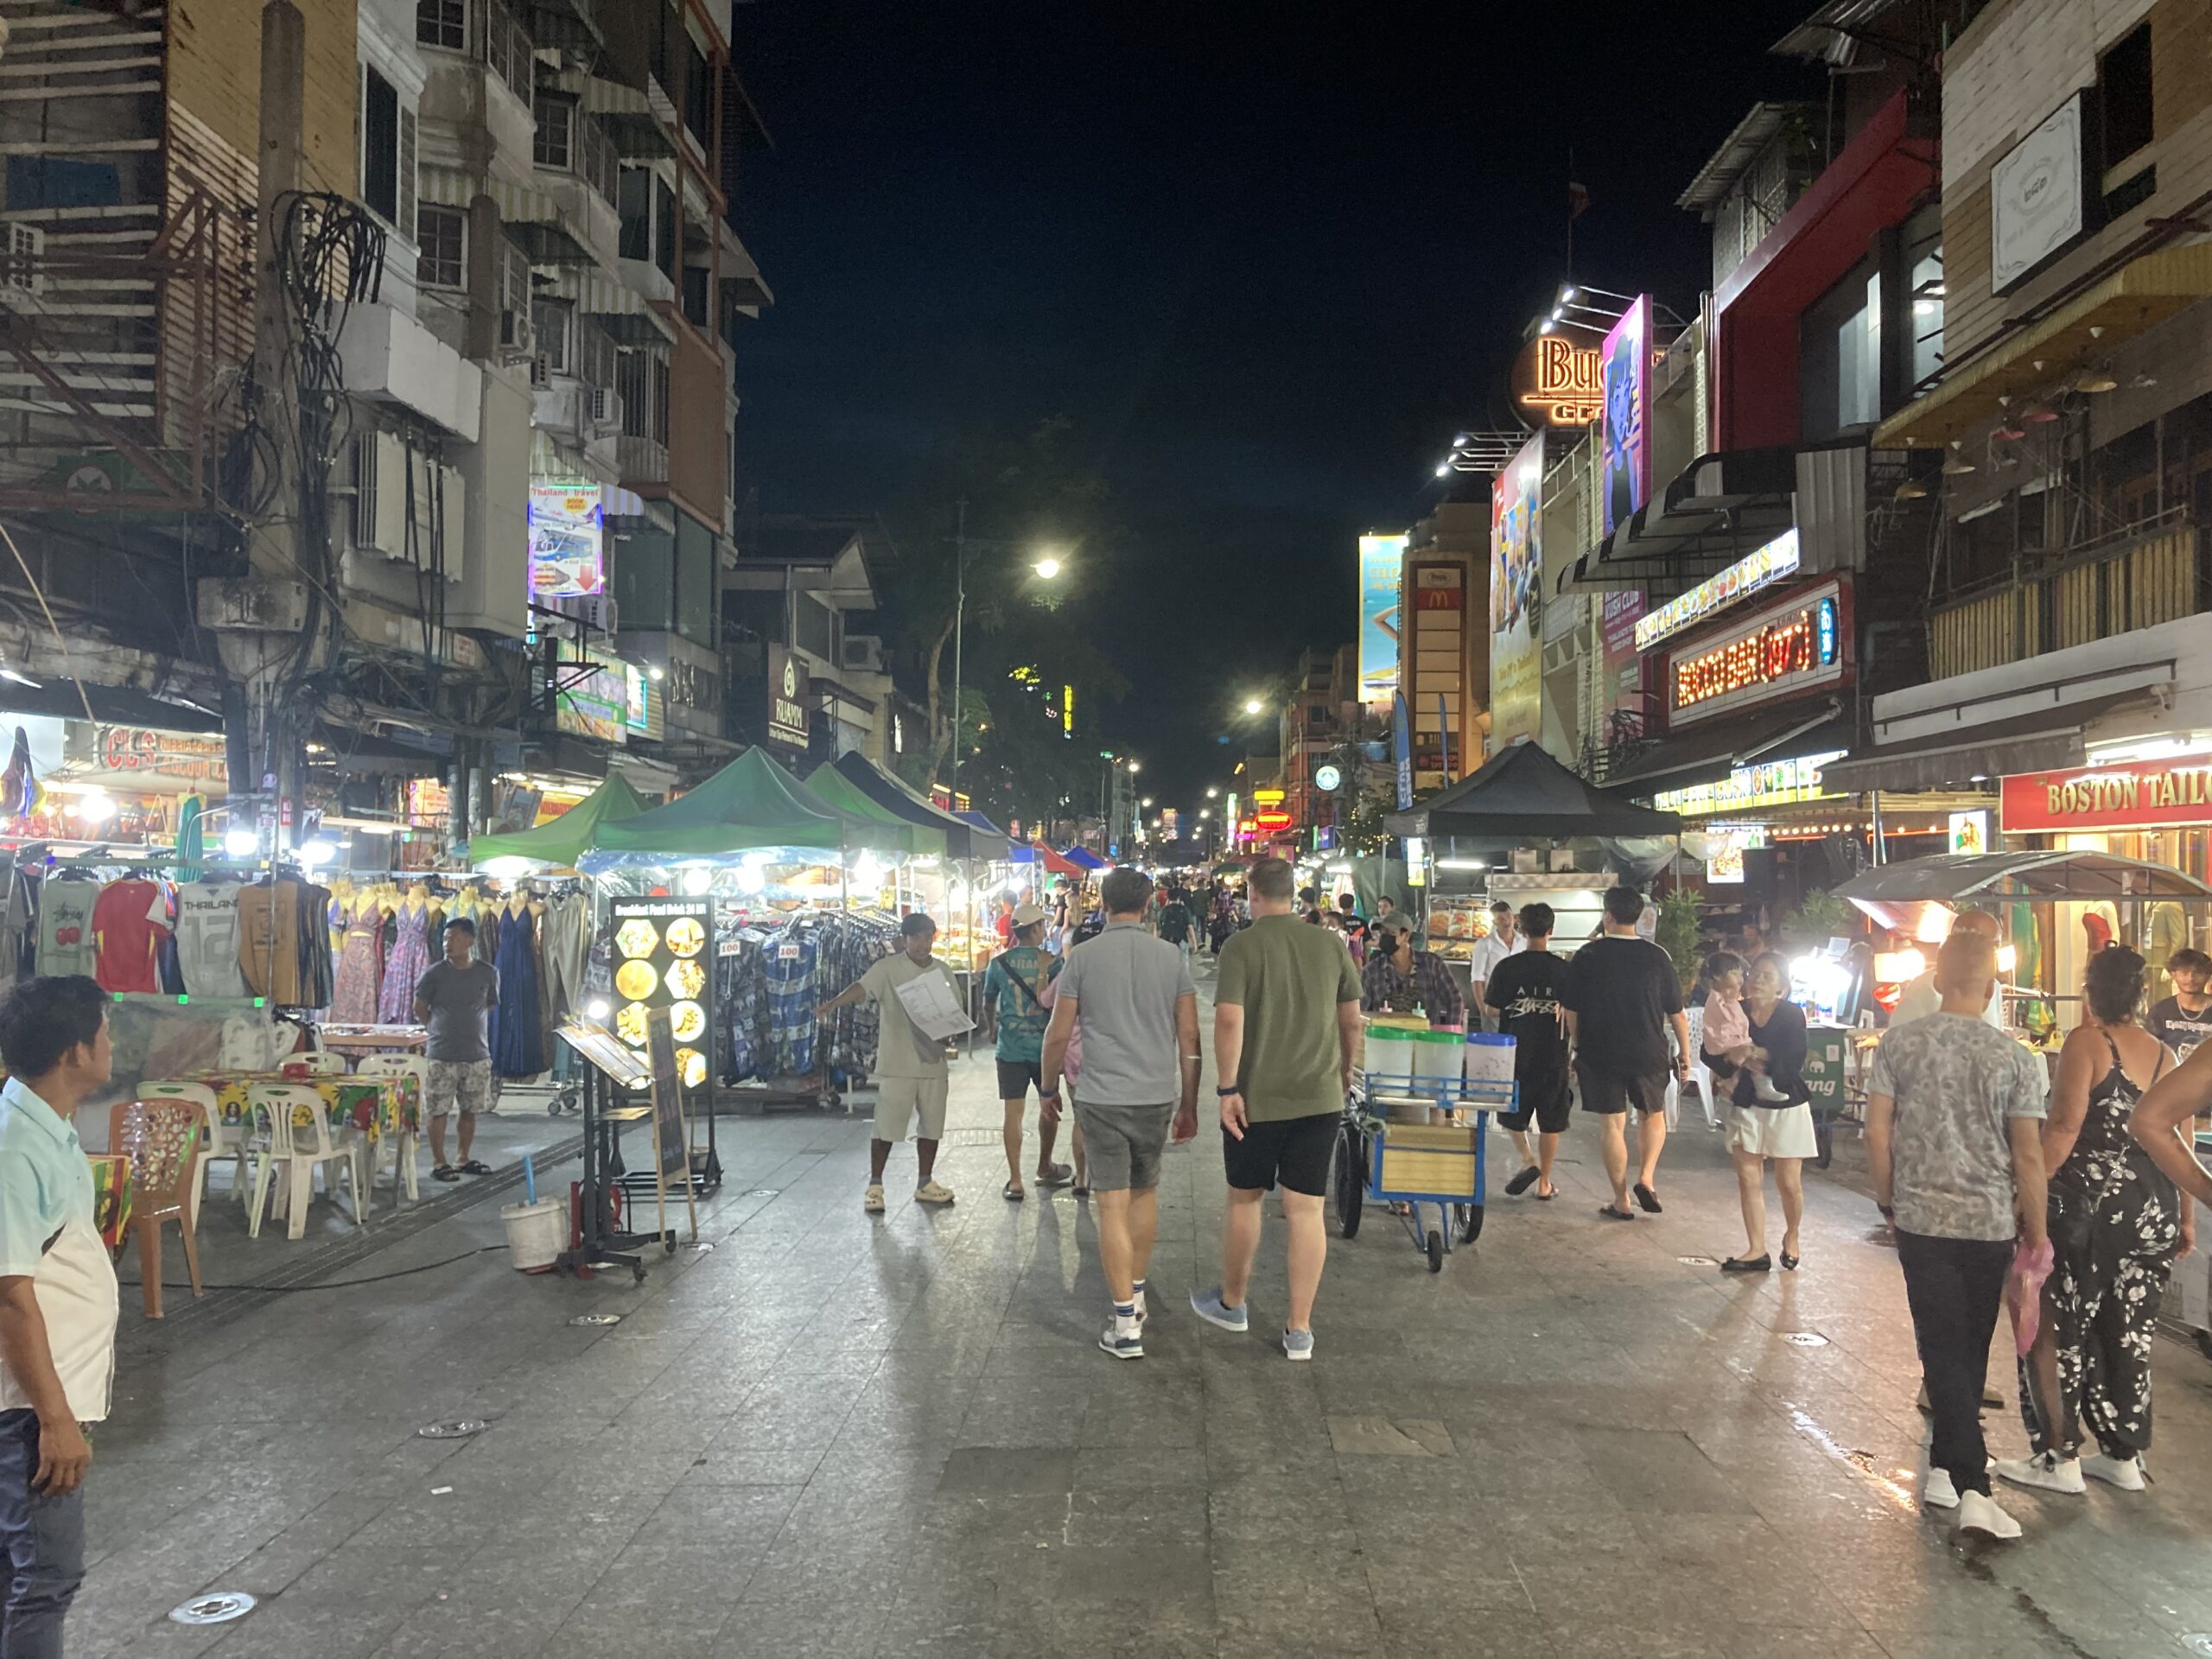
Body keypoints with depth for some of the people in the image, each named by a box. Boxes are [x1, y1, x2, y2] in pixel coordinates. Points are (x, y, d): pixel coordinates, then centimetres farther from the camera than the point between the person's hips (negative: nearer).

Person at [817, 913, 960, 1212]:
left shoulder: (943, 972, 8)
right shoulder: (888, 969, -6)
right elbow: (862, 987, -22)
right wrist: (833, 1003, -41)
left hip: (933, 1062, 5)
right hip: (896, 1064, -5)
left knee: (931, 1125, 12)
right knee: (886, 1127, -2)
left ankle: (925, 1184, 25)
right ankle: (875, 1186, 11)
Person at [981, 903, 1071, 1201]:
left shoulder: (999, 962, 0)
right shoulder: (1052, 961, -7)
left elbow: (988, 1002, 11)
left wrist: (991, 1030, 30)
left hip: (1010, 1046, 1)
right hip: (1045, 1045, -1)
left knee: (1013, 1112, 2)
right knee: (1049, 1107, 18)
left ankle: (1015, 1181, 0)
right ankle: (1045, 1168, 33)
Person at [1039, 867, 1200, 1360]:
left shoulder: (1083, 956, -3)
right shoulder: (1171, 956, 2)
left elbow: (1058, 1033, -2)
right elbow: (1189, 1036, 3)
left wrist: (1049, 1088, 13)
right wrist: (1189, 1105, 12)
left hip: (1102, 1097, -3)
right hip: (1158, 1095, 3)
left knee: (1114, 1206, 0)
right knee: (1145, 1193, 21)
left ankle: (1126, 1324, -1)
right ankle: (1136, 1294, 34)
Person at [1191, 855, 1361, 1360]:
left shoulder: (1241, 947, -10)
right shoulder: (1330, 945, 2)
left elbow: (1229, 1020, -19)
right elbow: (1352, 1020, 9)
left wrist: (1227, 1088, -13)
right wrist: (1344, 1069, 25)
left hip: (1257, 1099, -3)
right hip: (1320, 1097, 3)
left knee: (1244, 1199, 16)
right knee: (1307, 1210, 5)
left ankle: (1232, 1303, 32)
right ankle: (1299, 1329, 9)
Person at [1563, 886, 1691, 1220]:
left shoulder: (1587, 956, -6)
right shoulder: (1657, 956, -4)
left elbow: (1571, 1011, -1)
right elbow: (1676, 1012, 0)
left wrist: (1577, 1048, 13)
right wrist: (1685, 1054, 11)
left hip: (1599, 1054, -1)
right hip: (1648, 1053, 1)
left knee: (1613, 1125, 6)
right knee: (1653, 1115, 22)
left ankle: (1621, 1202, 10)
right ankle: (1646, 1177, 5)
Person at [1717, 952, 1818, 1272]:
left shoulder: (1792, 1015, -9)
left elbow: (1794, 1060, -21)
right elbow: (1709, 1054, -5)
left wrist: (1755, 1053, -25)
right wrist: (1737, 1057, -22)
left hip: (1787, 1105, -3)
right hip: (1747, 1105, 3)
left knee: (1788, 1182, 3)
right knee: (1748, 1178, 0)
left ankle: (1791, 1238, 29)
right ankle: (1757, 1250, 8)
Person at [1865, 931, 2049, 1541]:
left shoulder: (1898, 1043, -6)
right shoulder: (2015, 1058, -8)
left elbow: (1877, 1133, -5)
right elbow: (2029, 1157, -6)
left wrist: (1889, 1200, 10)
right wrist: (2037, 1234, 5)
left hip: (1921, 1218, 0)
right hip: (1989, 1223, 0)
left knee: (1943, 1348, 4)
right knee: (1970, 1351, 16)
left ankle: (1970, 1486, -4)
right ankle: (1947, 1468, 24)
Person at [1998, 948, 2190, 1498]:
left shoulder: (2086, 1041, -10)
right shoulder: (2164, 1054, 8)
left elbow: (2064, 1127, -19)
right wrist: (2185, 1218, 19)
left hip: (2090, 1204, -6)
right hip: (2153, 1209, 7)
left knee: (2057, 1331, 4)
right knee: (2129, 1336, 15)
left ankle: (2059, 1458, 9)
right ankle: (2125, 1456, 24)